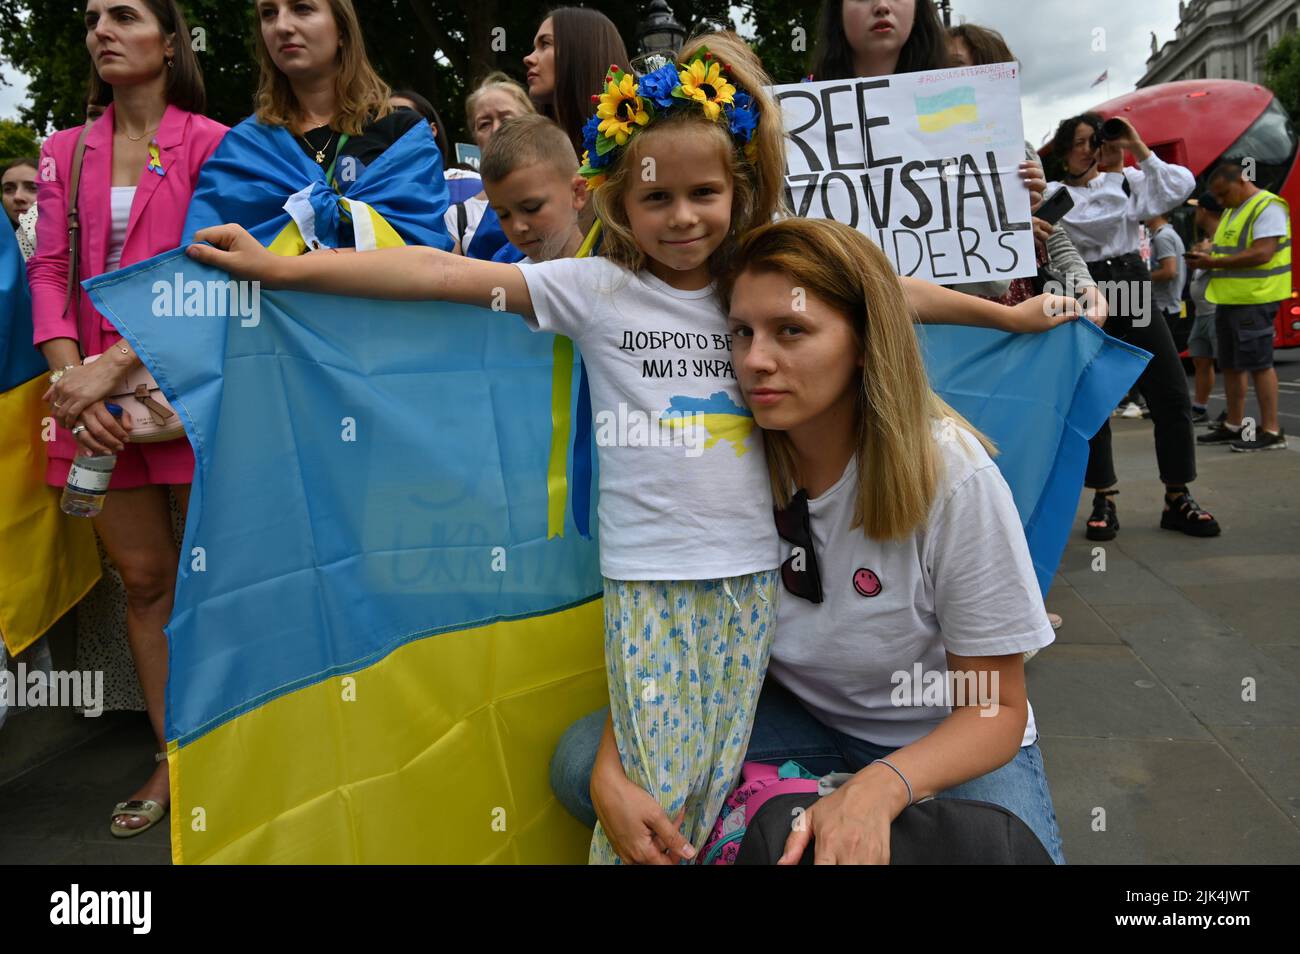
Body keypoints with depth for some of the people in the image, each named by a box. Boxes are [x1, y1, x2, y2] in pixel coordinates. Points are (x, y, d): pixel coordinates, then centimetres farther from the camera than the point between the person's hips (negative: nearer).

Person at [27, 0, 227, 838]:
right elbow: (50, 271, 7)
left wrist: (110, 367, -16)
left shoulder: (211, 144, -1)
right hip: (94, 397, 5)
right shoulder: (67, 152, 14)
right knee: (145, 577, 9)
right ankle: (172, 761, 22)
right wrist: (69, 378, -8)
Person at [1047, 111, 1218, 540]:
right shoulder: (1055, 193, 3)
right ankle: (1104, 501, 11)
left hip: (1133, 290, 3)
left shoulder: (1126, 179, 12)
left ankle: (1177, 500, 8)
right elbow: (1105, 217, -12)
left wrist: (1139, 150, -4)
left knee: (1172, 396, -2)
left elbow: (1180, 187, -4)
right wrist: (1111, 173, -6)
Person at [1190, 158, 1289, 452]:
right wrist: (1207, 258, 3)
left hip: (1255, 299, -9)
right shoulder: (1232, 211, 19)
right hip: (1229, 298, 9)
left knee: (1258, 363, -8)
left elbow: (1262, 253, -21)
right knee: (1230, 364, 11)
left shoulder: (1268, 207, -11)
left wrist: (1214, 262, -19)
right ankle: (1233, 426, 19)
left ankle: (1271, 431, -3)